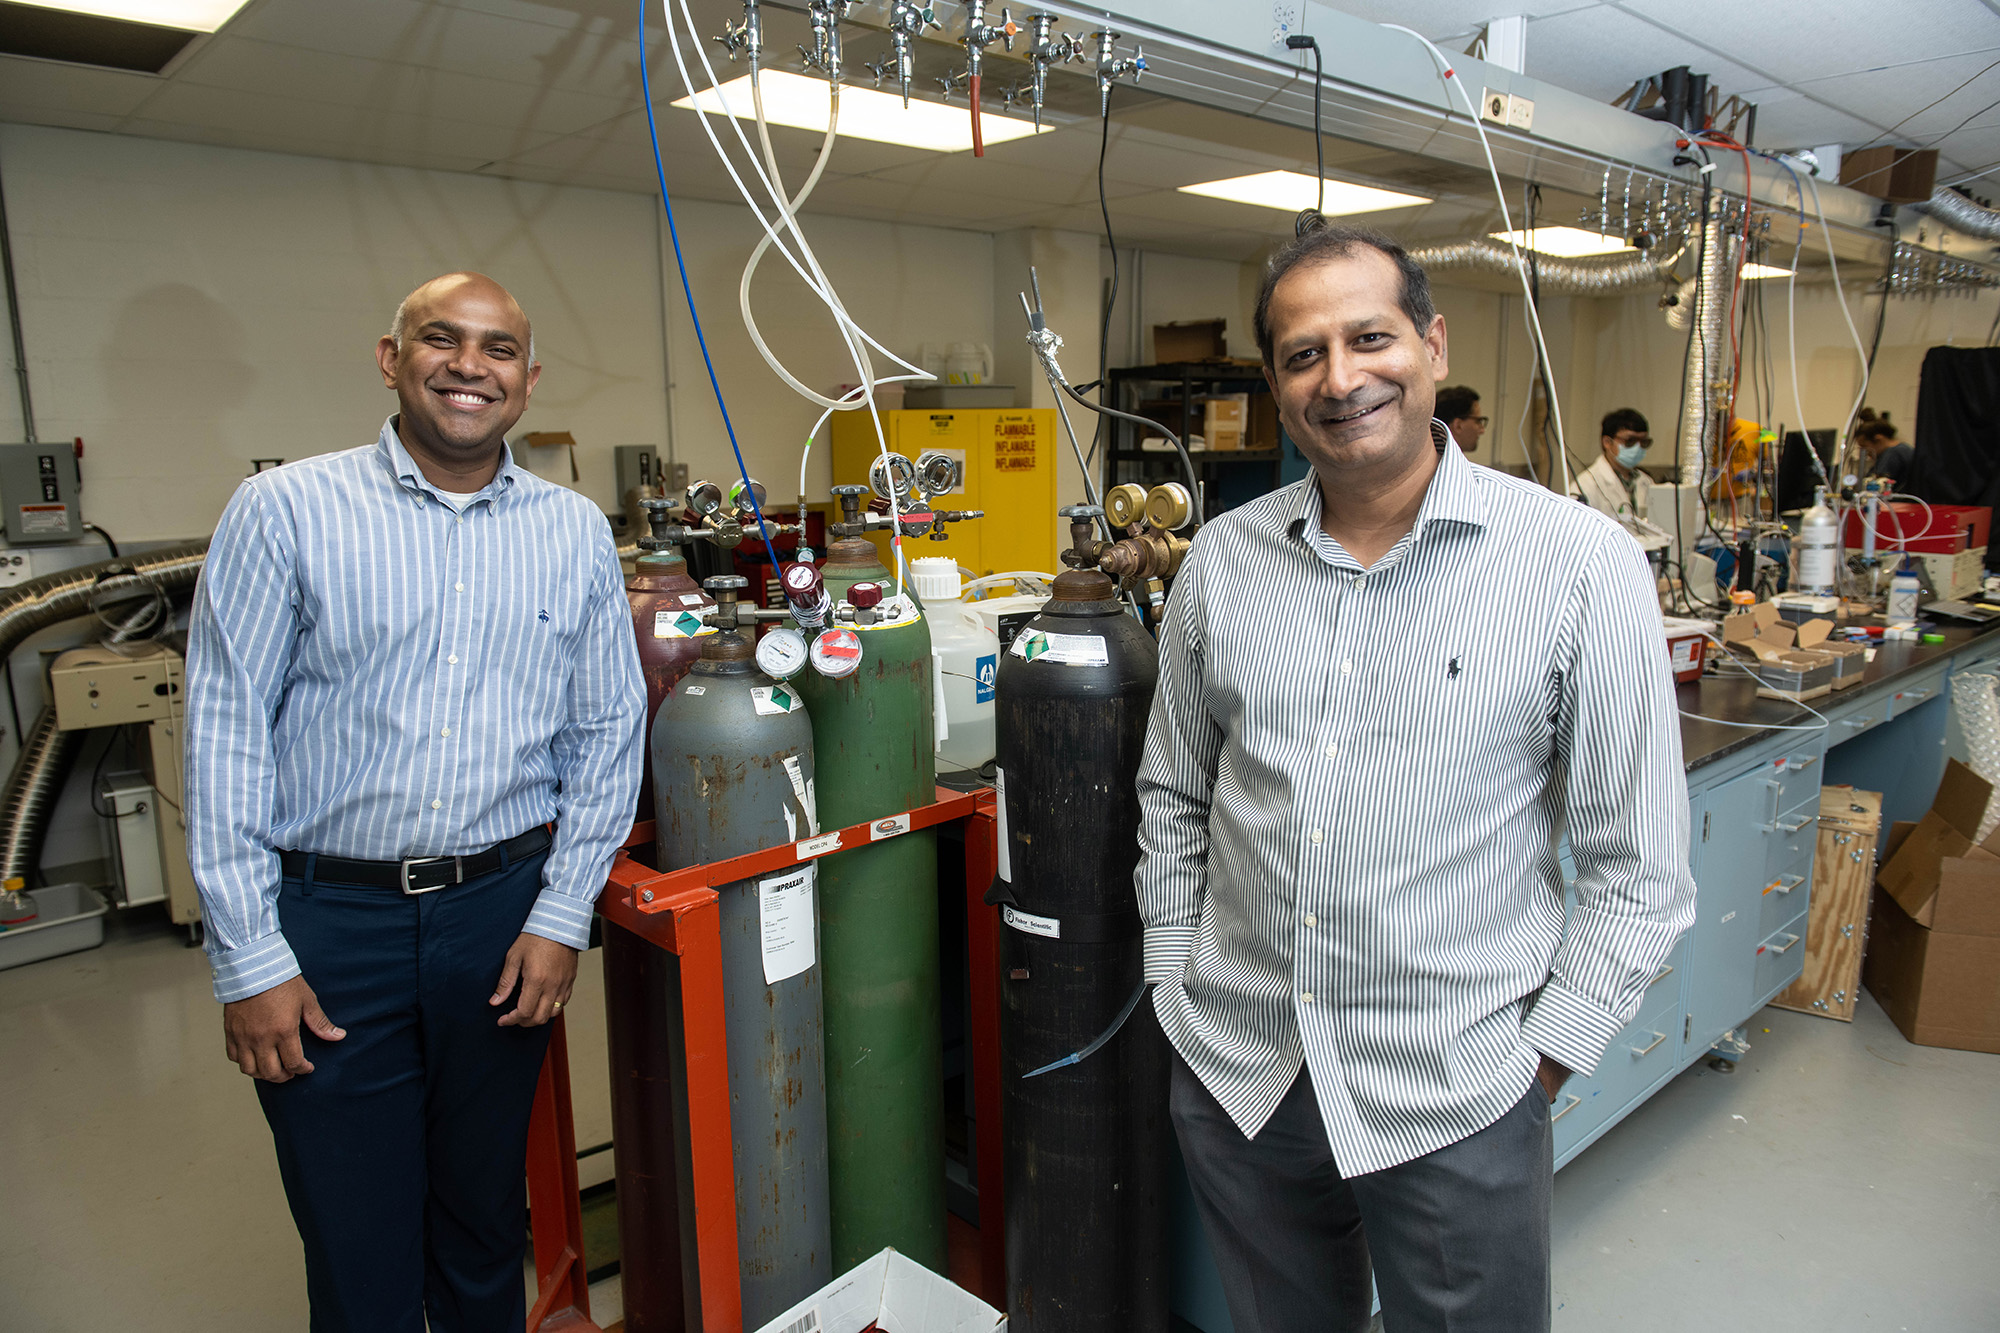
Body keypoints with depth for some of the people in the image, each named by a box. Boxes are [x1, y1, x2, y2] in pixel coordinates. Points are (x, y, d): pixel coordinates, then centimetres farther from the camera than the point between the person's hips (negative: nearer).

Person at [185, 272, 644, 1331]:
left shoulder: (575, 534, 4)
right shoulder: (283, 511, -4)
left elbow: (608, 733, 6)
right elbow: (225, 734, -5)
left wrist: (560, 917, 1)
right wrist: (249, 958, -7)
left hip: (506, 912, 2)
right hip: (330, 920, -2)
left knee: (484, 1224, 18)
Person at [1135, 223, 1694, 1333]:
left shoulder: (1582, 566, -10)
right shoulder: (1222, 561, 0)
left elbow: (1637, 869, -6)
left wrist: (1540, 1063, -7)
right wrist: (1175, 981, 7)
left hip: (1454, 1104, -3)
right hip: (1232, 1073, 4)